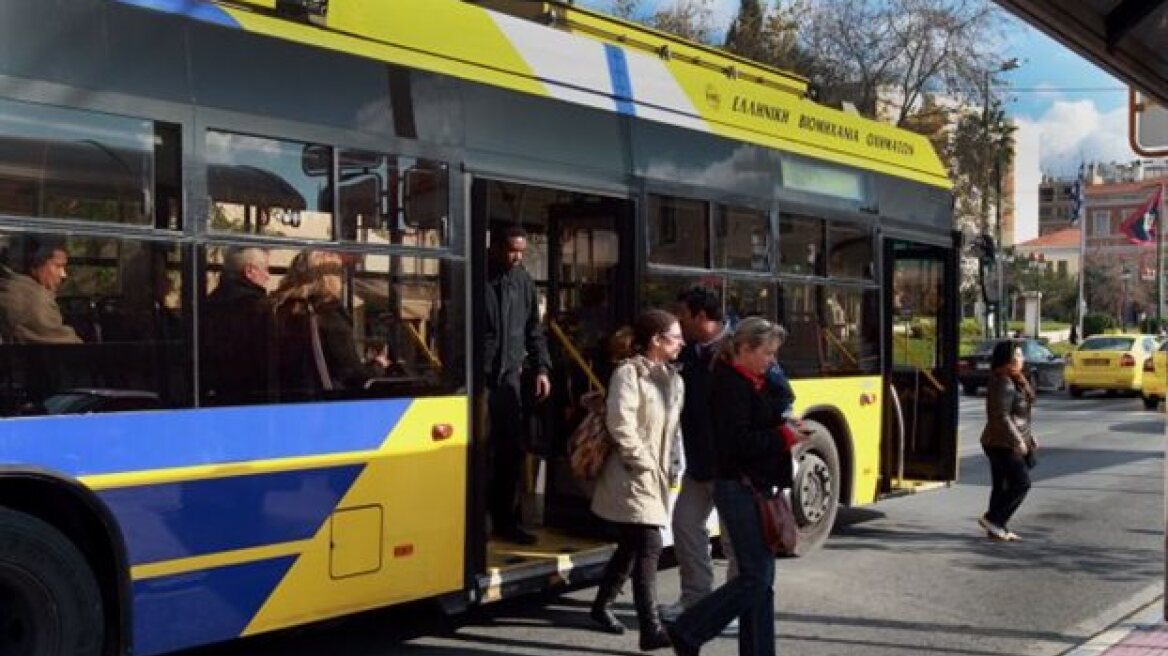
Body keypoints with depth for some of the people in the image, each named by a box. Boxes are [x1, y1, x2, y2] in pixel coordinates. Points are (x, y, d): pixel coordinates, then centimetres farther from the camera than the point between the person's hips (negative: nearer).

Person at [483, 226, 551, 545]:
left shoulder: (523, 281, 9)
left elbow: (534, 330, 15)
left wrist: (541, 368, 6)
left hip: (510, 377, 5)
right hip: (478, 377, -5)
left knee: (512, 451, 7)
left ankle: (505, 520, 18)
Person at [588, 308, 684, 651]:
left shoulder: (673, 379, 12)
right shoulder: (629, 373, -13)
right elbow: (620, 423, -22)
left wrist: (672, 465, 6)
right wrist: (643, 461, -17)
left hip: (655, 476, 8)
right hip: (633, 476, -8)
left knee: (631, 547, 17)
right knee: (649, 547, -13)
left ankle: (601, 606, 35)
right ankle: (651, 629, -11)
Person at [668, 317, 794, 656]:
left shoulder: (755, 383, 14)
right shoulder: (730, 385, -14)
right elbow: (737, 442, -22)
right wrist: (782, 437, -16)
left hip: (757, 488, 10)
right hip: (739, 489, -9)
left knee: (762, 577, 11)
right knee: (755, 577, -7)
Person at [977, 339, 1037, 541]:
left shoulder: (1015, 381, 15)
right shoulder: (1003, 383, -18)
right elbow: (1001, 417, -24)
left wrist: (1029, 436, 23)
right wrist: (1018, 441, -23)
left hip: (1005, 444, 10)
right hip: (1002, 444, -10)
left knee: (1002, 486, 11)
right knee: (1021, 483, -8)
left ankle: (997, 528, 15)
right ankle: (992, 518, -3)